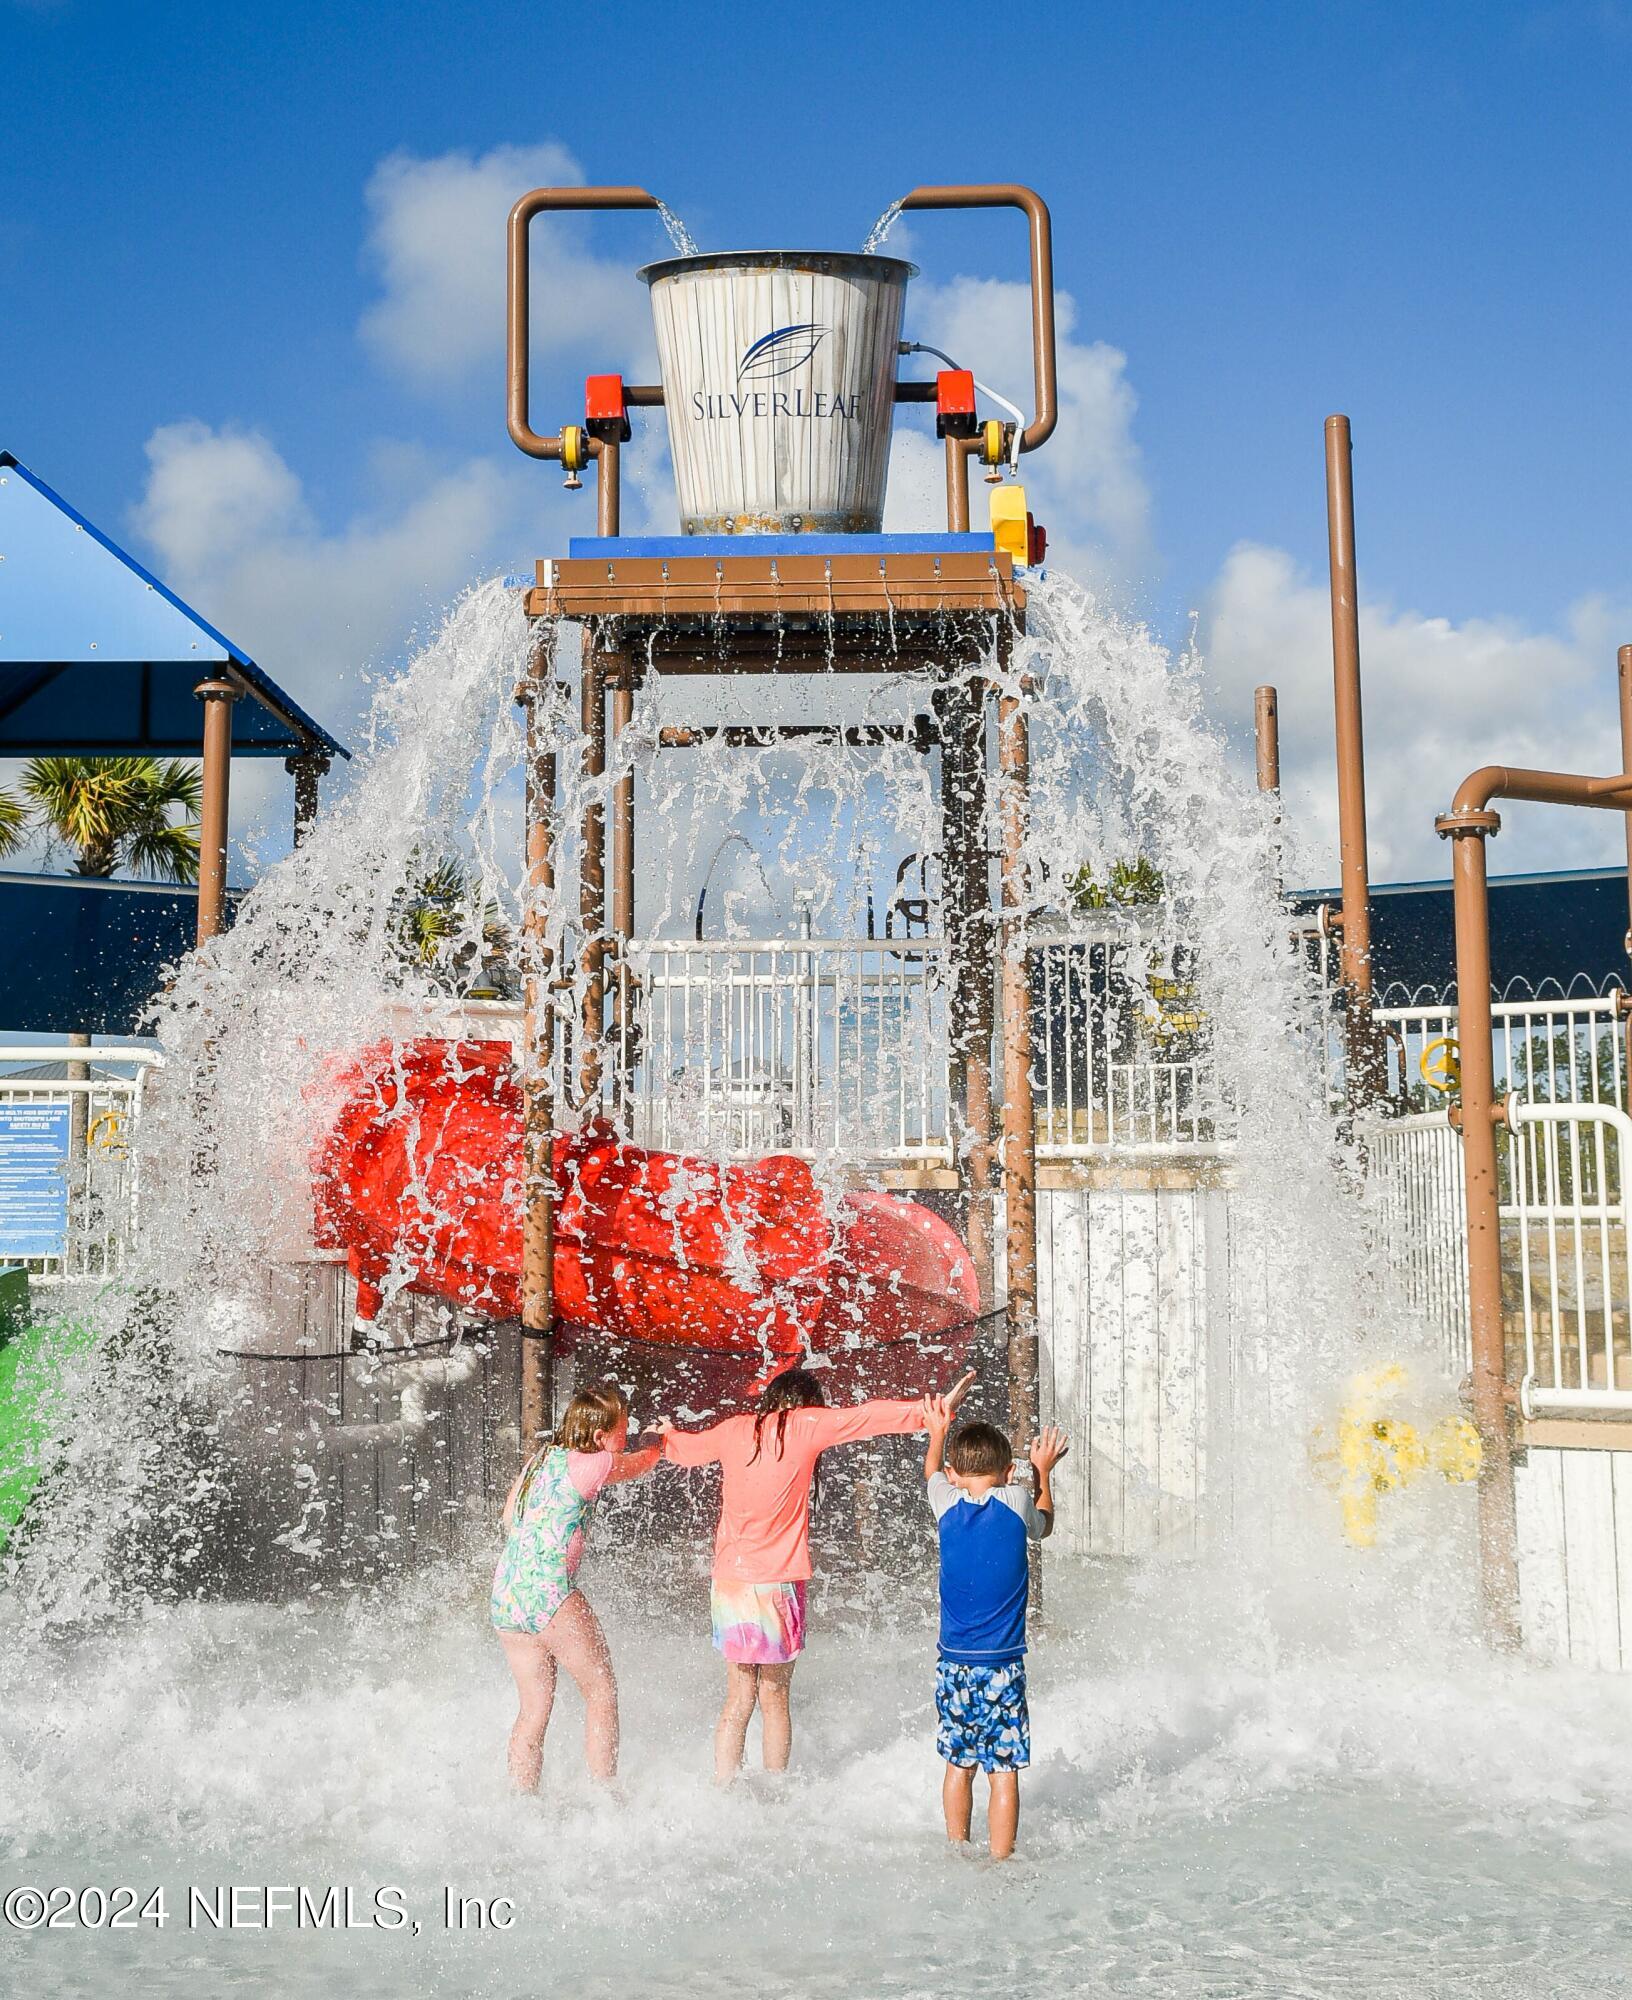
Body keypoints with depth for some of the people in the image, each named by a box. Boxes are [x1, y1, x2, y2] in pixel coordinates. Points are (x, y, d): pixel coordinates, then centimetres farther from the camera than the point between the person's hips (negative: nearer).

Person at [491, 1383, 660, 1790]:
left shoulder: (539, 1457, 13)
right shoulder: (591, 1464, -9)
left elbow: (508, 1518, 22)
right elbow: (646, 1459, 9)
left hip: (504, 1593, 8)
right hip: (549, 1593, -8)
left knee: (534, 1708, 14)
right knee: (602, 1693, 5)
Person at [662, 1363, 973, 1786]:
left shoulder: (734, 1429, 11)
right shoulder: (806, 1425, -2)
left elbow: (686, 1448, 29)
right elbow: (870, 1415, -2)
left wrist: (666, 1434, 51)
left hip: (728, 1579, 4)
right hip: (775, 1582, -4)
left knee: (738, 1699, 11)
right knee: (774, 1697, 7)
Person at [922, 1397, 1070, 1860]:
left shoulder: (947, 1504, 0)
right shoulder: (1016, 1501, -7)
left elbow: (932, 1472, 23)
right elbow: (1043, 1524, 16)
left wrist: (938, 1433, 41)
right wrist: (1042, 1472, 29)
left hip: (953, 1662, 3)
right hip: (1002, 1664, -3)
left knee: (960, 1763, 15)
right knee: (1004, 1769, 2)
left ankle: (957, 1852, 23)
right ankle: (1000, 1860, 3)